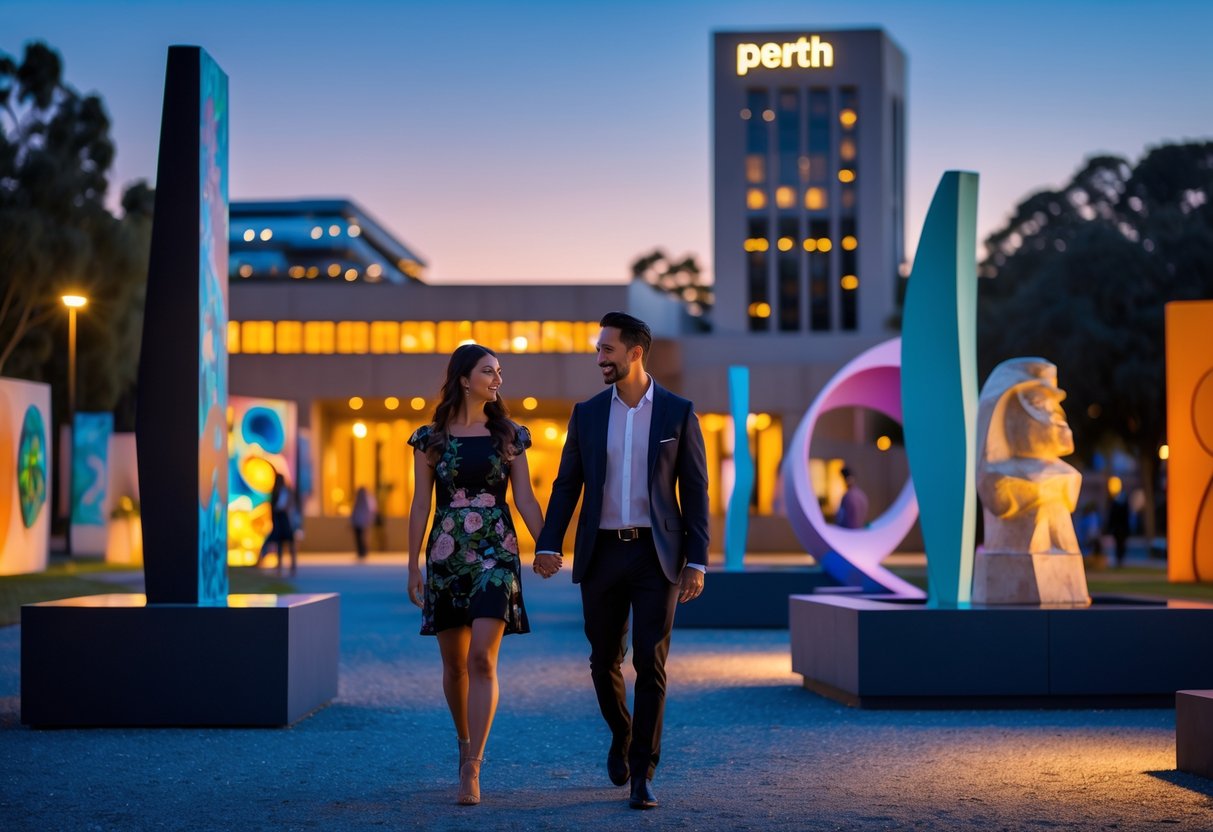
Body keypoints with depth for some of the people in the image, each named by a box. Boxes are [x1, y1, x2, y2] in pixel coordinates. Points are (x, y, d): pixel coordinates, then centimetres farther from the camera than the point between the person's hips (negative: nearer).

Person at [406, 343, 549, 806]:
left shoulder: (509, 436, 6)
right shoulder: (430, 439, 5)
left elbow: (525, 499, 4)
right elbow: (421, 505, 6)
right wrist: (413, 567, 2)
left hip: (496, 555, -1)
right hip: (446, 556, 1)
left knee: (482, 659, -14)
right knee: (454, 662, 8)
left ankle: (472, 768, -15)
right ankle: (466, 742, 31)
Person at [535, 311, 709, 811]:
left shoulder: (678, 413, 0)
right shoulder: (587, 414, 6)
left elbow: (695, 491, 0)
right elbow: (567, 485, 6)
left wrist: (697, 561, -6)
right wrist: (548, 545, -7)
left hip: (656, 555, -3)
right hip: (601, 554, 3)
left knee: (650, 664, -8)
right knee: (604, 661, 10)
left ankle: (641, 777, -3)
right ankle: (621, 734, 38)